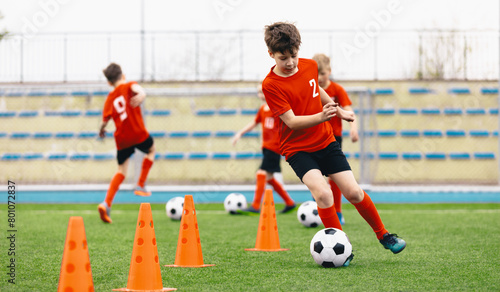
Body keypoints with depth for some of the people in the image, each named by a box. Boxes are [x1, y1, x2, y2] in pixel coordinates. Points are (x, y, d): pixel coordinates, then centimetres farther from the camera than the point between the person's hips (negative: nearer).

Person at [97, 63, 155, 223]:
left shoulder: (110, 98, 9)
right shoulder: (129, 86, 2)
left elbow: (105, 121, 7)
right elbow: (136, 88, -23)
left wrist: (102, 131, 25)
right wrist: (142, 93, -41)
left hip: (122, 139, 3)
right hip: (138, 133, -3)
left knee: (121, 171, 13)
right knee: (151, 150, 30)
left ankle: (106, 203, -4)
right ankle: (141, 185, 23)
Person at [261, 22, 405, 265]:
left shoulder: (310, 66, 0)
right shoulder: (271, 85, -17)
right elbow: (291, 121, -22)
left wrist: (338, 110, 29)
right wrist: (321, 117, -36)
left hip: (326, 142, 4)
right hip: (298, 149, -4)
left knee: (353, 192, -2)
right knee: (323, 193, -25)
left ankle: (383, 235, 20)